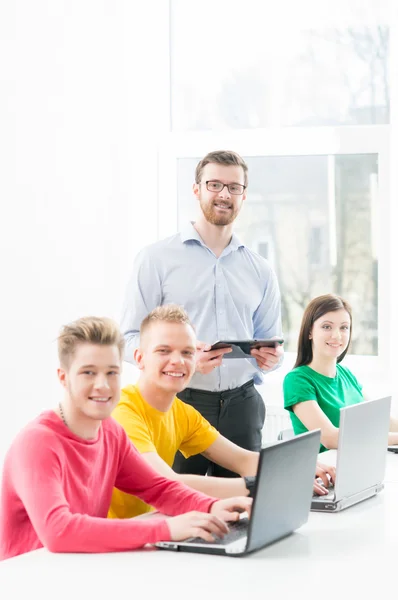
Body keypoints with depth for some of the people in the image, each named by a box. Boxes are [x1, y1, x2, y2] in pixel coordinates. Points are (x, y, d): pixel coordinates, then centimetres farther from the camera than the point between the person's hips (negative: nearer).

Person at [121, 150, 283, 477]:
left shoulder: (260, 270, 14)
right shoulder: (157, 258, 1)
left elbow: (270, 340, 20)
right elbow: (132, 339, -5)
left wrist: (271, 357, -4)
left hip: (241, 405, 4)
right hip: (178, 401, -3)